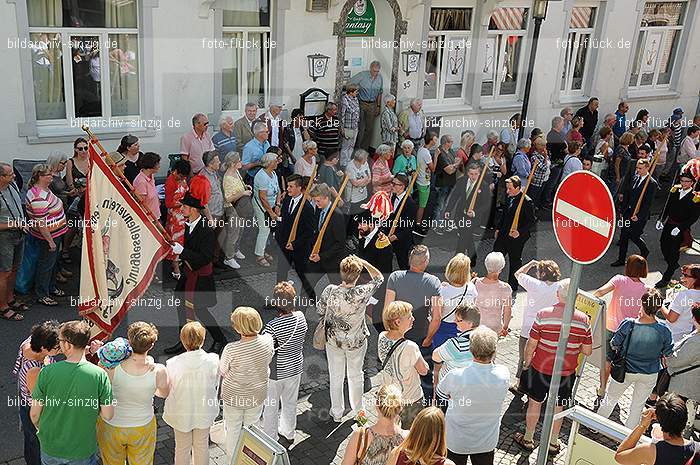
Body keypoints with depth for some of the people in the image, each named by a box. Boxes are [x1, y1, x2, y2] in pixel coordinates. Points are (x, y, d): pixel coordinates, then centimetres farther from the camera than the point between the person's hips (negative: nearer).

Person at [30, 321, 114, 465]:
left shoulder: (46, 372, -21)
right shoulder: (100, 375, -22)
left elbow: (35, 413, -10)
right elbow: (108, 415, -16)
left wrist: (39, 428, 11)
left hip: (50, 447, 1)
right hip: (83, 448, -1)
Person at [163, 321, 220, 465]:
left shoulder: (173, 364, -27)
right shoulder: (213, 360, -24)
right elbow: (215, 385, -7)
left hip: (181, 413, -1)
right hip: (204, 411, 1)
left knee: (182, 448, 23)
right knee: (202, 445, 25)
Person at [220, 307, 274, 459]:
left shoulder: (231, 349, -32)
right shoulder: (267, 340, -23)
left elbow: (222, 372, -13)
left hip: (233, 397, -3)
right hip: (257, 395, 3)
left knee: (233, 431, 22)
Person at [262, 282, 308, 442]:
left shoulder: (272, 326, -31)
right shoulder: (300, 317, -15)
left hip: (275, 372, -5)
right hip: (295, 367, 5)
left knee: (271, 406, 17)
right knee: (290, 402, 26)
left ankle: (270, 438, 35)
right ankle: (289, 432, 46)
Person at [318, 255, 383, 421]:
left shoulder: (330, 291, -24)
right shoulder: (362, 293, -27)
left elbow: (320, 311, -6)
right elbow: (379, 277, -9)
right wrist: (363, 262, -10)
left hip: (333, 340, 1)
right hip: (357, 342, 0)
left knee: (336, 377, 20)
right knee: (356, 375, 23)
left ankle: (337, 413, 36)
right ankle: (357, 410, 41)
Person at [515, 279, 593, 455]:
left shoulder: (543, 315, -18)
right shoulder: (583, 319, -14)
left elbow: (531, 345, -12)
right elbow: (587, 351, -6)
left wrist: (526, 363, 4)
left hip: (540, 368, -1)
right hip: (566, 373, 1)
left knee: (534, 403, 17)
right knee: (558, 408, 18)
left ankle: (528, 439, 32)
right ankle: (553, 444, 34)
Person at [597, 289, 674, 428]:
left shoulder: (628, 324, -26)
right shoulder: (664, 330, -22)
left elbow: (614, 345, -11)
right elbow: (668, 354, -8)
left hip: (625, 371, -1)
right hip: (650, 374, 1)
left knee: (610, 398, 21)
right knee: (637, 406, 21)